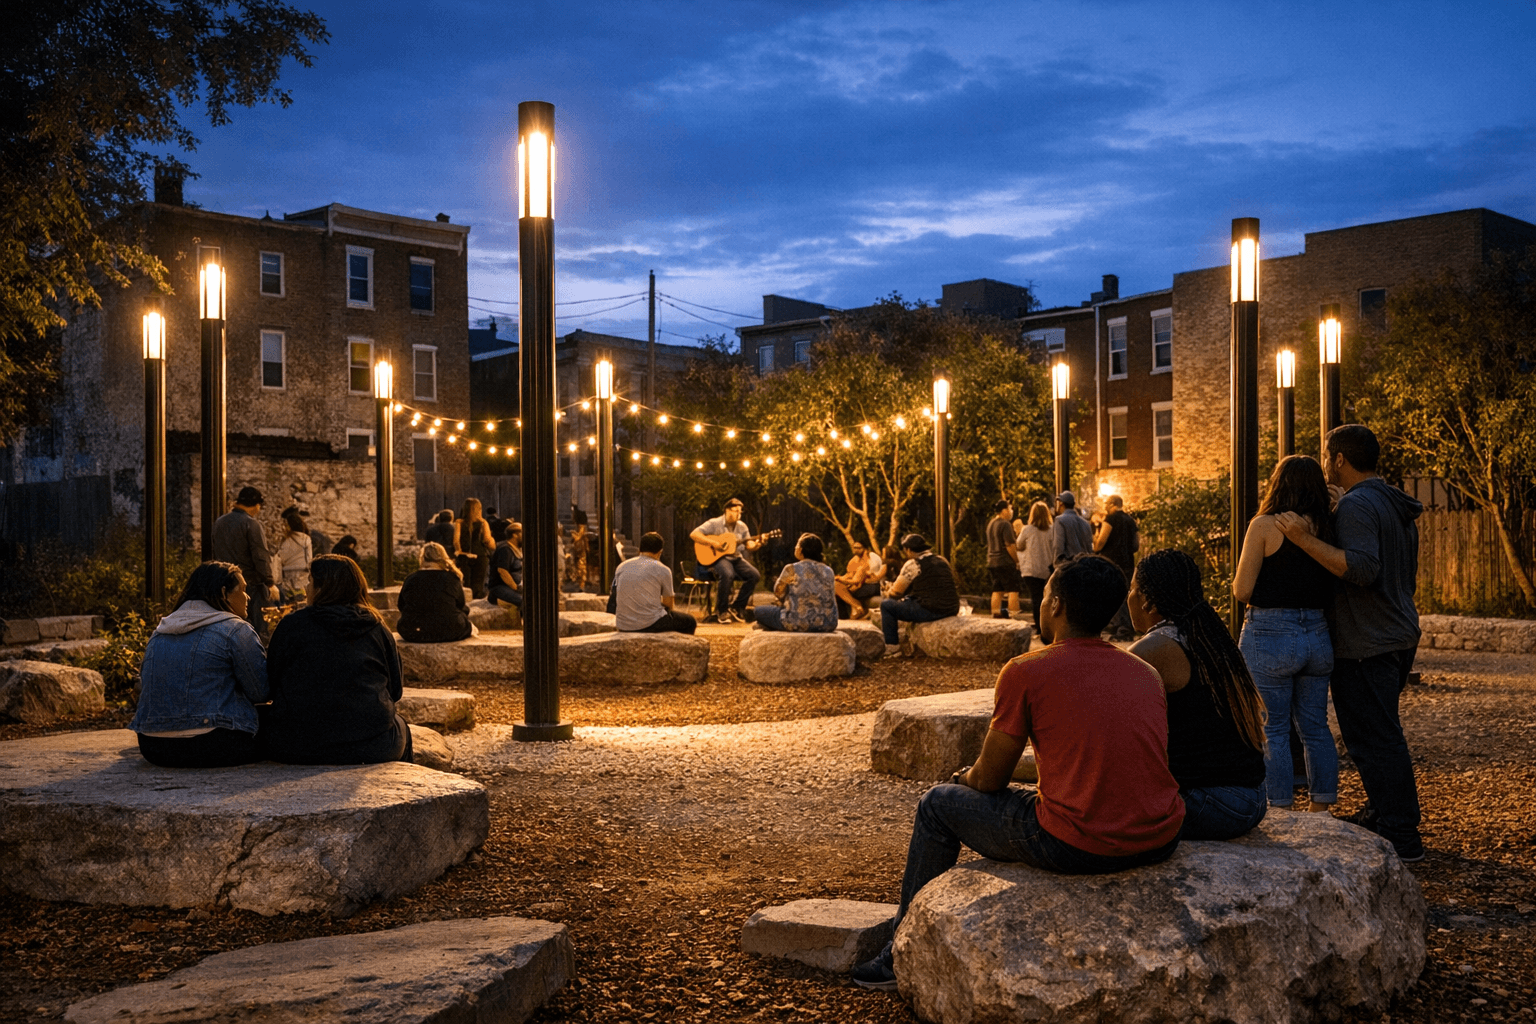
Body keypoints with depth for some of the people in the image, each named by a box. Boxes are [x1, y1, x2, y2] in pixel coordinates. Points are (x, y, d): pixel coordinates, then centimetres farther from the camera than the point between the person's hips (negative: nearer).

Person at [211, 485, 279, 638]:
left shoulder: (218, 523, 8)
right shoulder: (251, 525, -14)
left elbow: (214, 555, 15)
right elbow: (261, 558, -15)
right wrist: (270, 583, -8)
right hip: (251, 584, -6)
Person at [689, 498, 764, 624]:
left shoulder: (741, 526, 11)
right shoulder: (714, 524, -5)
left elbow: (749, 545, 9)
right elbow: (693, 534, -12)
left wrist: (756, 545, -15)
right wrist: (713, 543, -21)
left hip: (736, 558, 6)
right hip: (718, 557, -6)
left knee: (754, 575, -18)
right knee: (728, 574, -37)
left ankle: (737, 608, -3)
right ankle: (722, 611, -18)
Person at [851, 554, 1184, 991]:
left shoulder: (1025, 671, -5)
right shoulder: (1146, 672, 13)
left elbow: (989, 779, 2)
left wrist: (965, 778, 27)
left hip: (1077, 847, -6)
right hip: (1160, 842, 7)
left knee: (938, 804, 16)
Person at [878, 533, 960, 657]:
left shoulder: (913, 564, -8)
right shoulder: (941, 560, 14)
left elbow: (895, 593, -4)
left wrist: (887, 593, 21)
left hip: (930, 611, -8)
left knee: (886, 605, 6)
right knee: (910, 600, 35)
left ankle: (892, 646, 12)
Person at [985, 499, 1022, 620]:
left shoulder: (991, 524, 14)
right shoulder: (1005, 524, -13)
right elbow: (1009, 545, -17)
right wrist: (1017, 561, -8)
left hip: (992, 561, 8)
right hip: (1005, 562, -8)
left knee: (997, 591, 10)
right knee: (1013, 590, -4)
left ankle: (996, 614, 9)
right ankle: (1014, 615, -7)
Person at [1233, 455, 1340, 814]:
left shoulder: (1265, 525, -11)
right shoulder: (1328, 527, 2)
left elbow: (1242, 591, -9)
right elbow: (1335, 587, 8)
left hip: (1270, 635, -5)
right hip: (1318, 636, 5)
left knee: (1272, 730, 3)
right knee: (1315, 727, 14)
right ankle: (1321, 812, 21)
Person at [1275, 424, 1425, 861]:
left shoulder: (1356, 505, -17)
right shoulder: (1398, 505, 14)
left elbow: (1362, 568, -31)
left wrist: (1307, 540, -28)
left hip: (1366, 645, -10)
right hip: (1401, 633, 10)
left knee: (1375, 739, -5)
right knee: (1383, 734, 21)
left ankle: (1401, 837, -2)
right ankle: (1383, 813, 31)